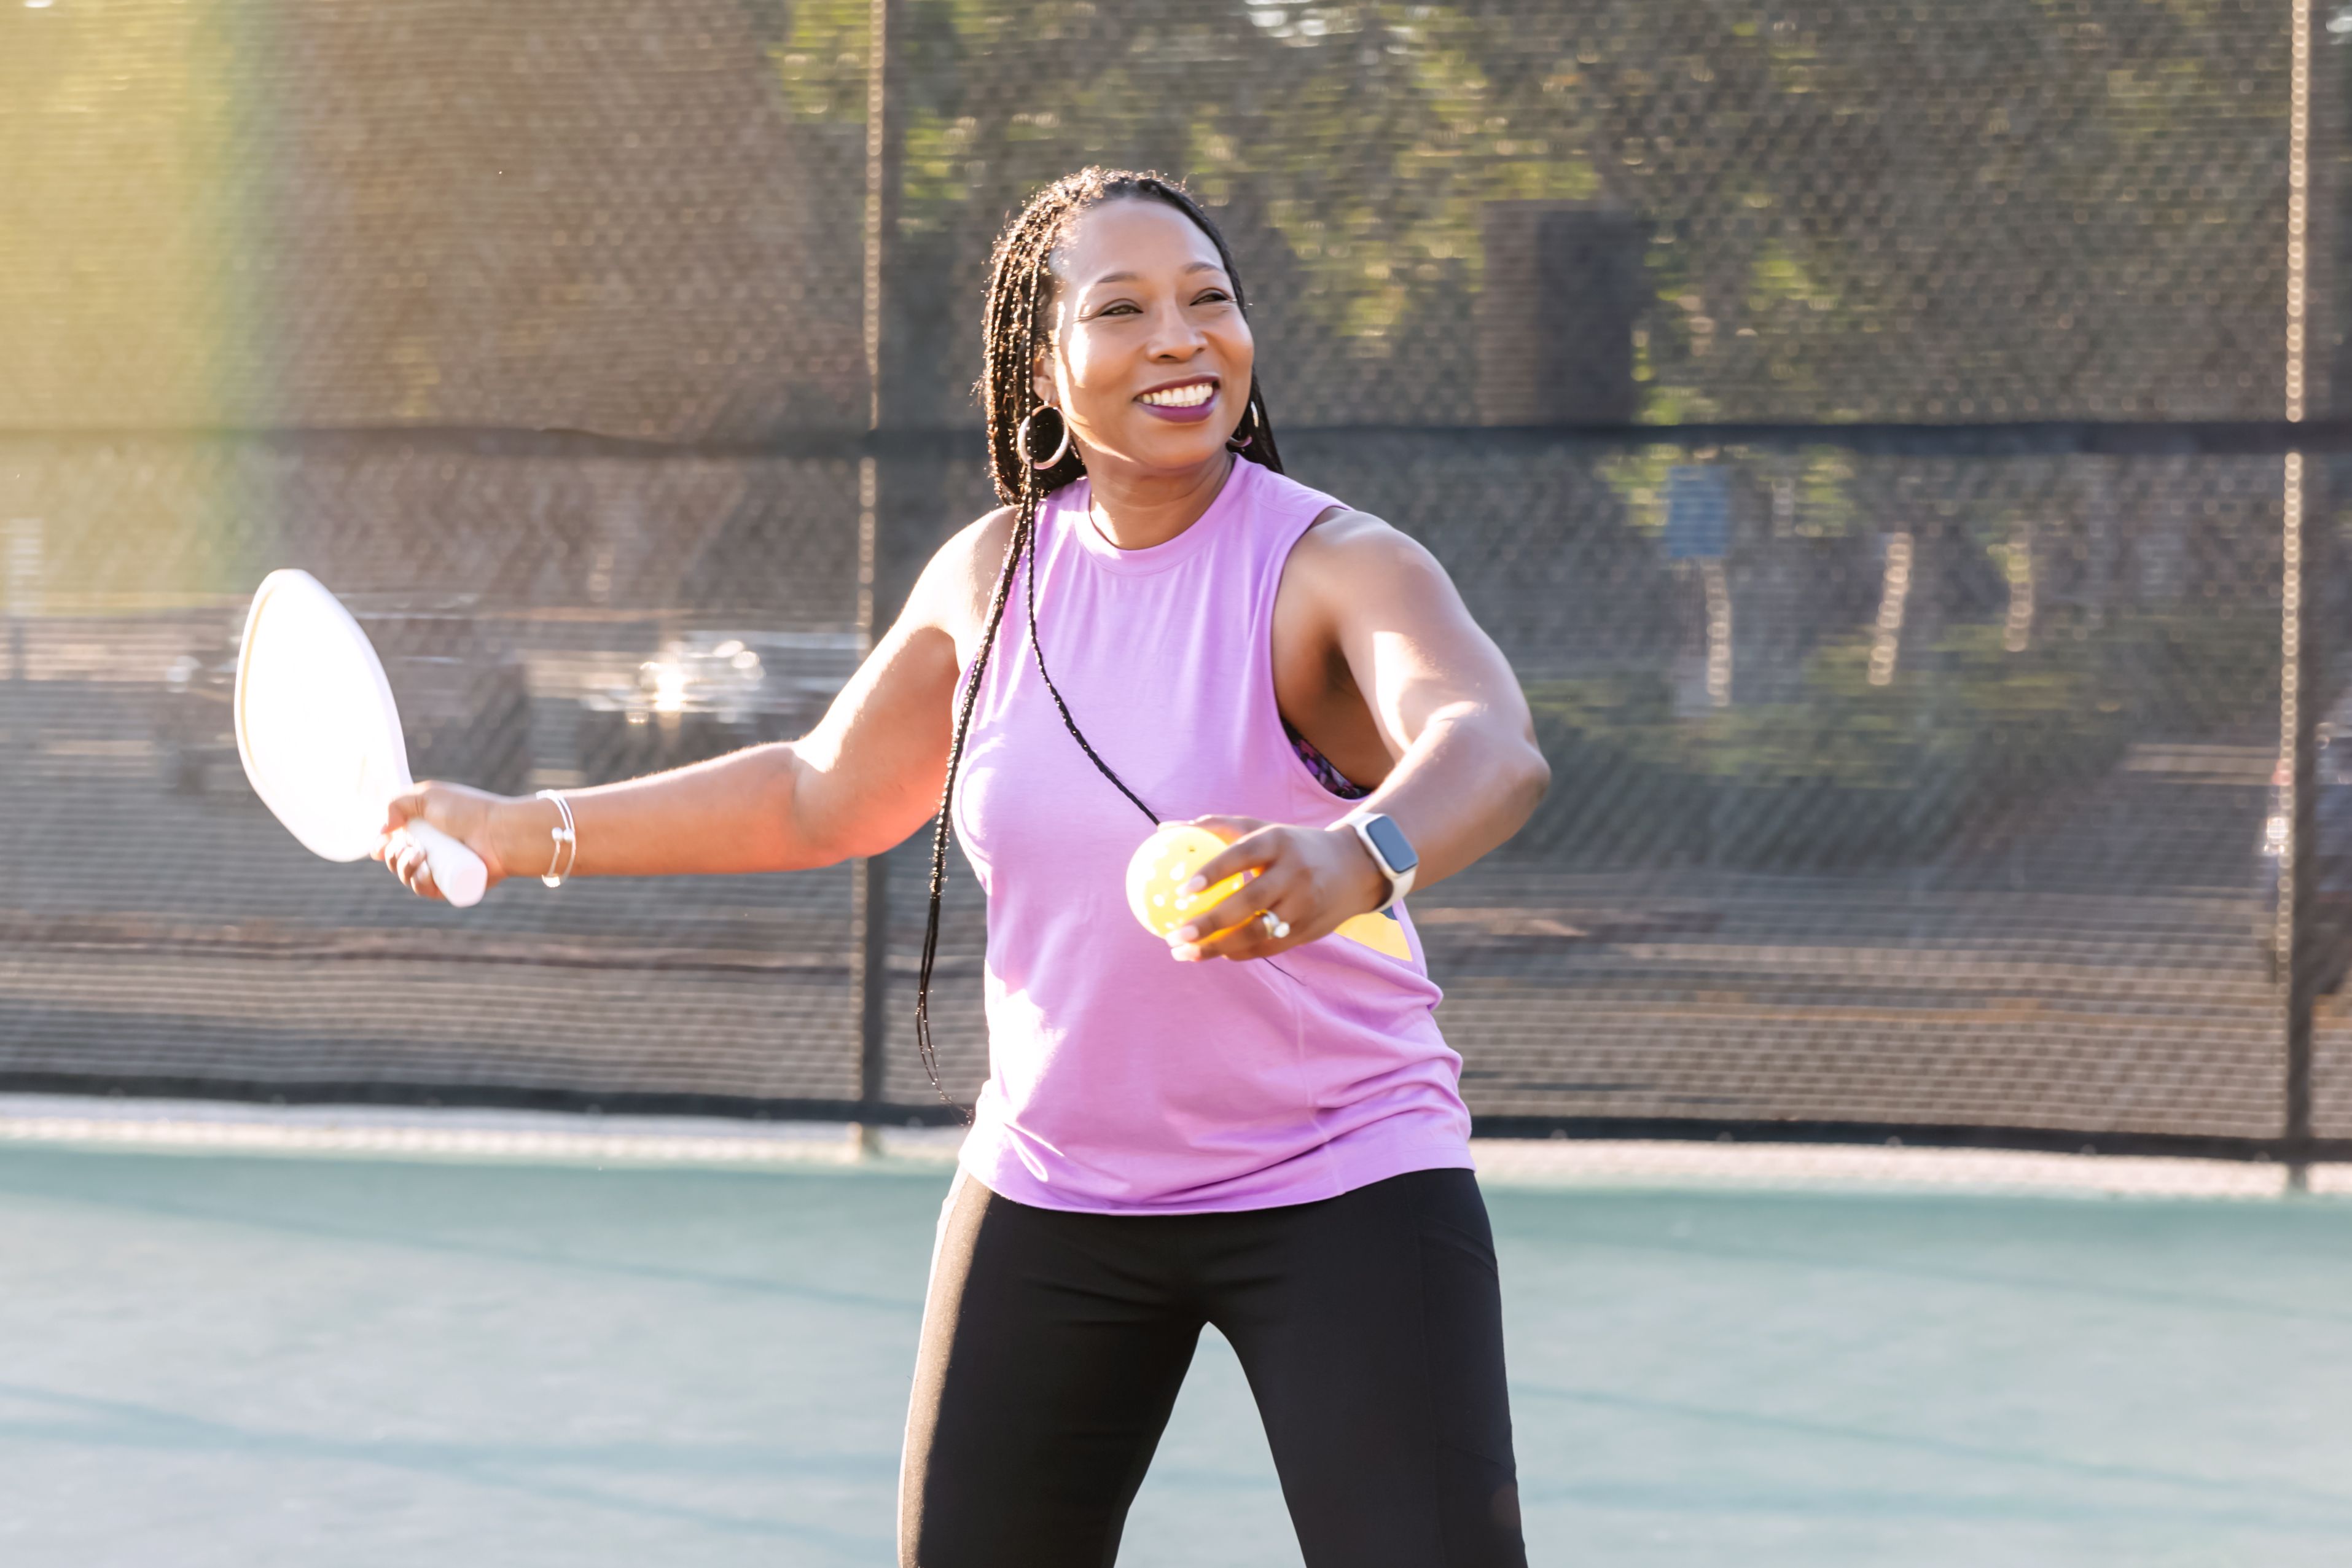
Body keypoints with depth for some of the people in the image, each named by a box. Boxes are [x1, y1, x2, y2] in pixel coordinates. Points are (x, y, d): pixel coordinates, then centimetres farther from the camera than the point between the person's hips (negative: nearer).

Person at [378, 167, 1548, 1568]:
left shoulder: (1337, 566, -15)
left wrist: (1354, 858, -58)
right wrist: (529, 832, 18)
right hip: (1050, 1189, 5)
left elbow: (1495, 750, -37)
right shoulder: (993, 575, 2)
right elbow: (822, 794, 19)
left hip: (1338, 1194, -4)